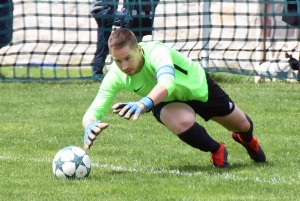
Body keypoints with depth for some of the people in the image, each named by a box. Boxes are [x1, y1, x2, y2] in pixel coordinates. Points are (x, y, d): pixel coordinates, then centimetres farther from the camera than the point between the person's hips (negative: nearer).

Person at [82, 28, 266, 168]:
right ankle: (217, 152, -1)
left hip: (199, 86, -1)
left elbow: (167, 83, -63)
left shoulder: (156, 52, -44)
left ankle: (247, 139, 60)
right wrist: (90, 125, -57)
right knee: (183, 123, -35)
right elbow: (93, 111, -32)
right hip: (167, 101, 1)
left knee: (242, 125, 17)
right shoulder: (115, 76, -31)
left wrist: (144, 103, -81)